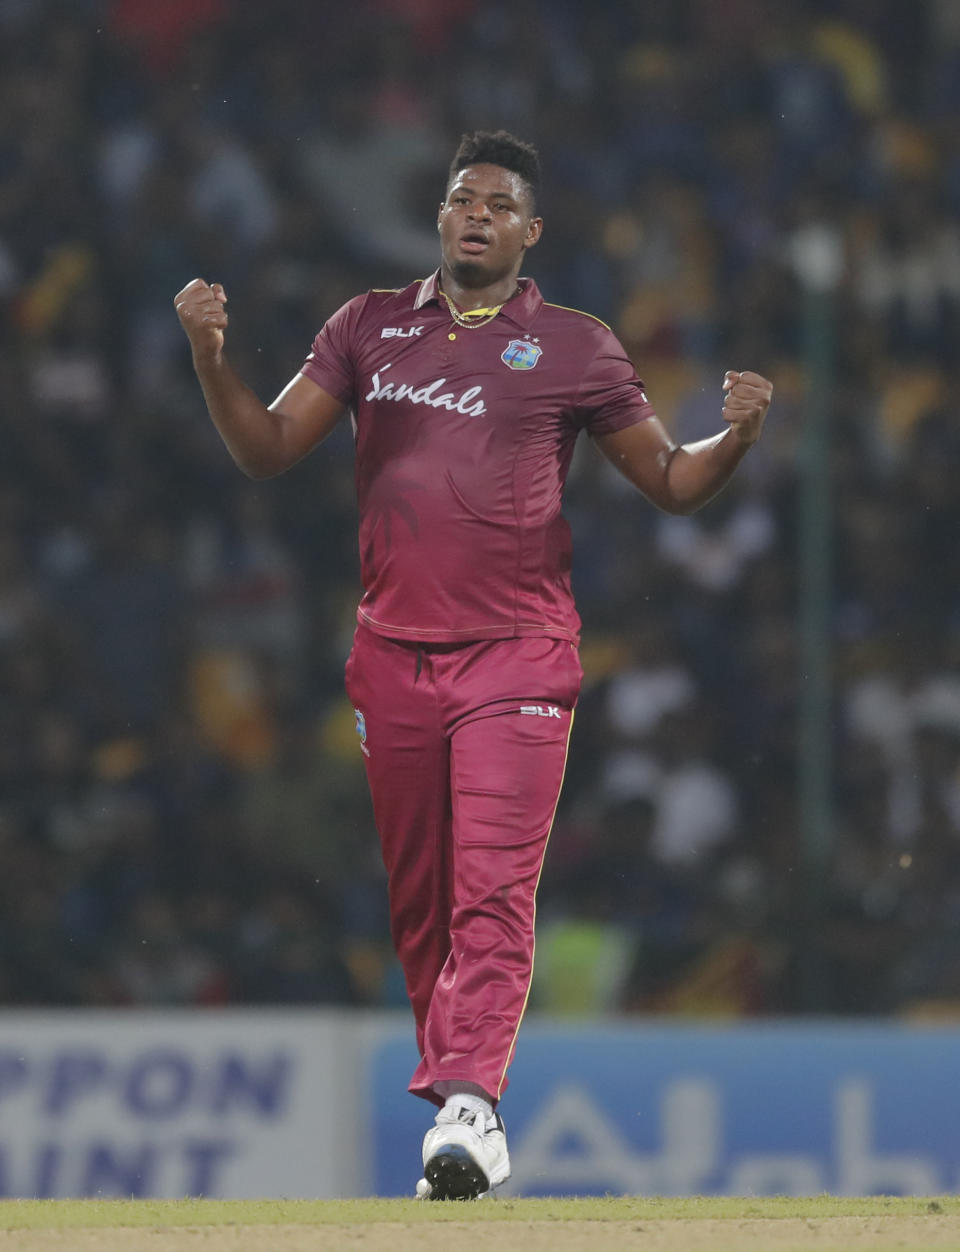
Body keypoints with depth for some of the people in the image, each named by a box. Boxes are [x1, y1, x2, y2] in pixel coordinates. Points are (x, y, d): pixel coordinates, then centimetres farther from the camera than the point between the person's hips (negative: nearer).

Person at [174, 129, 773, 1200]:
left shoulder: (573, 348, 5)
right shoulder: (368, 328, 11)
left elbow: (671, 480, 8)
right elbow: (268, 450, 8)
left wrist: (737, 435, -12)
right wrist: (213, 359, -8)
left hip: (517, 655, -3)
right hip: (393, 656, 3)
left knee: (494, 892, -15)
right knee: (418, 901, 7)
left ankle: (466, 1106, -23)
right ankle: (462, 1108, 16)